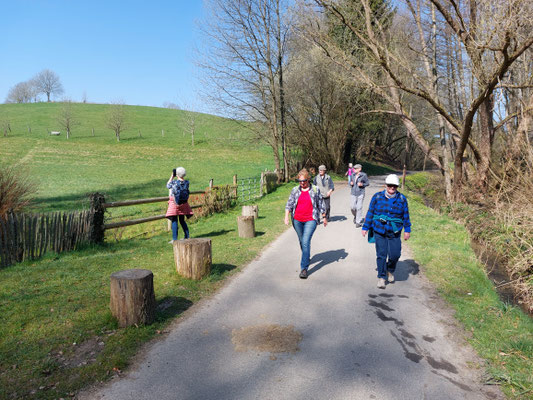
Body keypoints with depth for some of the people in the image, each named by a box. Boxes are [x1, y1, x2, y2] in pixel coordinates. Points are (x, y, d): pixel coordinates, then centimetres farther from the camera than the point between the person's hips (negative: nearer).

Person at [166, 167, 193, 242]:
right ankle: (187, 237, 20)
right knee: (182, 220, 17)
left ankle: (174, 239, 1)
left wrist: (172, 177, 7)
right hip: (183, 203, 5)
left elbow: (168, 186, 5)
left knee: (174, 221, 2)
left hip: (174, 204, -5)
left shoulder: (174, 182, -16)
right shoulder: (186, 182, -6)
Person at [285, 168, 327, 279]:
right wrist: (286, 216, -10)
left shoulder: (315, 190, 0)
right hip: (297, 220, 4)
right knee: (302, 241, 16)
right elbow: (289, 204, 3)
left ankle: (304, 268, -11)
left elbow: (321, 204, 7)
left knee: (306, 242, -13)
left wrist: (324, 217, 11)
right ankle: (307, 257, 44)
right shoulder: (295, 190, 5)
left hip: (310, 220, -3)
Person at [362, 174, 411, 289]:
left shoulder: (402, 199, 2)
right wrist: (365, 228, 3)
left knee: (395, 254, -2)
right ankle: (381, 277, 16)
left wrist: (407, 230, 6)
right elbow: (370, 213, 3)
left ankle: (390, 271, 30)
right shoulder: (377, 197, -1)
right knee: (381, 255, 2)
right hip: (379, 232, 0)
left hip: (394, 233, 1)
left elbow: (406, 215, 8)